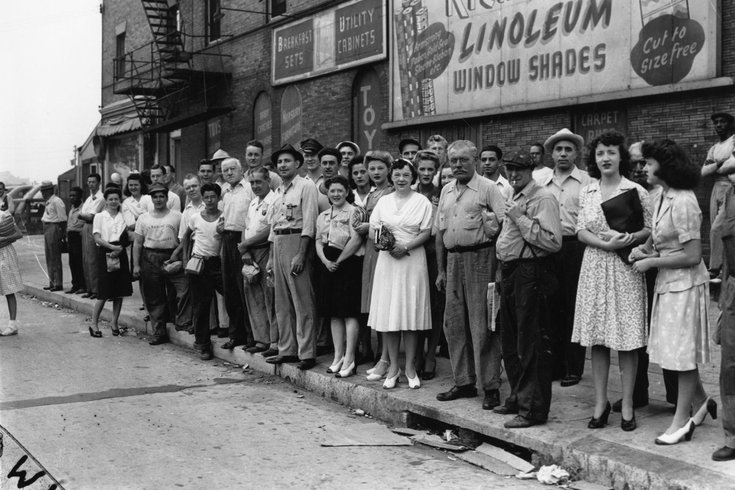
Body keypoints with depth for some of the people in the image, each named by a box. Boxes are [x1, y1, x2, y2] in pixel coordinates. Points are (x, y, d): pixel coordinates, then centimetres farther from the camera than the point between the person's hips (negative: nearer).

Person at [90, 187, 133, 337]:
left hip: (120, 253, 3)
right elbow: (97, 238, -5)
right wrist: (112, 247, -16)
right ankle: (94, 324, 4)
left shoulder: (123, 216, 11)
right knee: (104, 293, -7)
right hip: (105, 253, -3)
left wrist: (120, 248, -12)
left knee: (120, 292, 4)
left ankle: (114, 323, 15)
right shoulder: (99, 216, 4)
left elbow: (127, 238, 7)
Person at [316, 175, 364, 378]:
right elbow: (318, 241, 12)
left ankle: (349, 359, -2)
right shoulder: (323, 215, 16)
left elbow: (356, 240, -14)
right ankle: (338, 356, 17)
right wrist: (326, 261, -5)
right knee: (333, 313, 10)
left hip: (348, 264, -7)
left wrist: (338, 261, -11)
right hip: (328, 265, 7)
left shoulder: (353, 212, -5)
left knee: (349, 312, -5)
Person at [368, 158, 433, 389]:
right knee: (387, 315, 1)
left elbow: (426, 233, -3)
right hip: (387, 260, 3)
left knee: (411, 314, -1)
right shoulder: (383, 201, 12)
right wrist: (384, 240, -10)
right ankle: (393, 367, 11)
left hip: (413, 261, -3)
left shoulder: (422, 201, 2)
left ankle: (410, 367, 9)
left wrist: (406, 246, -16)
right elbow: (372, 232, 10)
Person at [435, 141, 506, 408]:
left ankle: (491, 386, 4)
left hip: (480, 258, -7)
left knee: (482, 325, -5)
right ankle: (464, 382, 21)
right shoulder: (447, 191, 16)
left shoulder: (488, 188, -4)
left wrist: (493, 226, -28)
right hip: (453, 260, 7)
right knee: (454, 323, 10)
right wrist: (441, 270, 16)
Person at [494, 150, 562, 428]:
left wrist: (520, 219, -21)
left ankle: (533, 409, 3)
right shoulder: (513, 199, 18)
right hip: (510, 273, 10)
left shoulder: (543, 199, -12)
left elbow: (553, 241, -23)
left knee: (532, 344, -4)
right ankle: (518, 397, 30)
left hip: (531, 274, -10)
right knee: (510, 342, 17)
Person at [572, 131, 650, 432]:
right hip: (595, 268, 3)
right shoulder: (587, 192, 9)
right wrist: (607, 243, -14)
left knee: (626, 339, -1)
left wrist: (629, 239, -19)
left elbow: (649, 230, 1)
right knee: (596, 339, 4)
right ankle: (600, 403, 15)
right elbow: (581, 232, 3)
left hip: (625, 270, -3)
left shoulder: (635, 191, 0)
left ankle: (627, 406, 9)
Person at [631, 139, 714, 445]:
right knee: (676, 350, 17)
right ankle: (700, 401, 35)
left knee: (682, 351, 3)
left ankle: (682, 420, 15)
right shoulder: (663, 197, 5)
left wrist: (650, 262, -17)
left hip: (685, 282, -8)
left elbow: (692, 256, -22)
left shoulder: (683, 202, -21)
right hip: (668, 282, 8)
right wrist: (645, 249, 0)